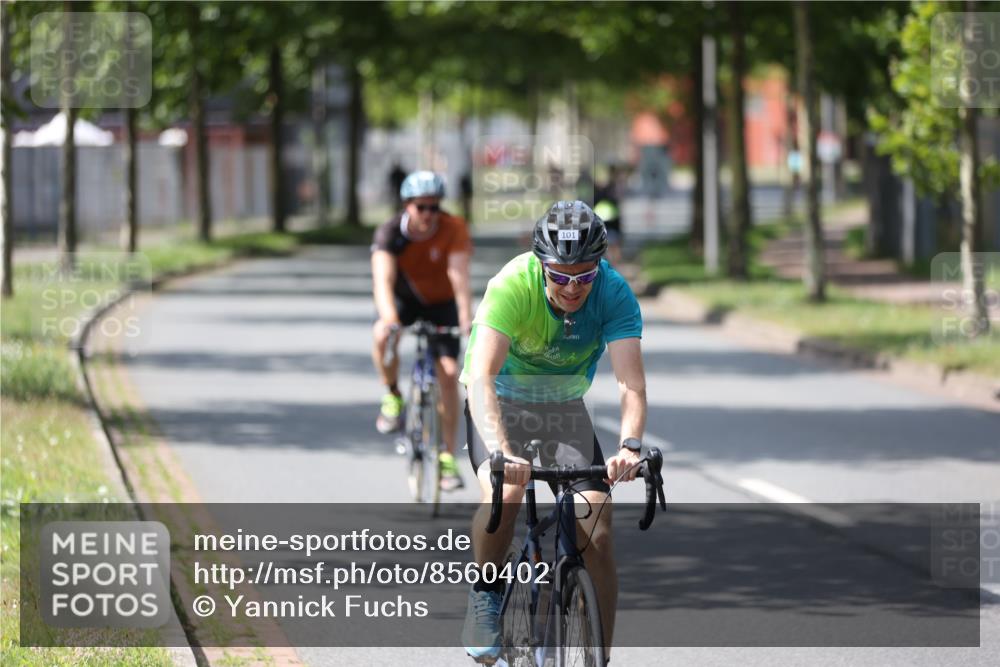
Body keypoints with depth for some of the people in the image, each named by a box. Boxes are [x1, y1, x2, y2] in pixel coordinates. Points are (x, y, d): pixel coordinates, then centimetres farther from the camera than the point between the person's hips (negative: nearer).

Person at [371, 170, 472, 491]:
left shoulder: (453, 228, -26)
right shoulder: (390, 233, -26)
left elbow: (459, 275, -35)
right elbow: (383, 277, -39)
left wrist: (466, 319, -49)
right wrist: (388, 318, -56)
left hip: (440, 303, 0)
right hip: (403, 299, 0)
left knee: (449, 374, -12)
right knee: (384, 336, -34)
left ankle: (447, 457, -2)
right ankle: (392, 397, -7)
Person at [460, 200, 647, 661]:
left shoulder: (614, 294, -24)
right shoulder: (512, 286, -31)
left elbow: (631, 383, -33)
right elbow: (481, 375, -40)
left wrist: (630, 446, -52)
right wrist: (502, 452, -55)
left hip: (564, 405, 2)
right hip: (500, 402, -2)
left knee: (597, 534, -13)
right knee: (504, 494, -32)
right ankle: (486, 593, -5)